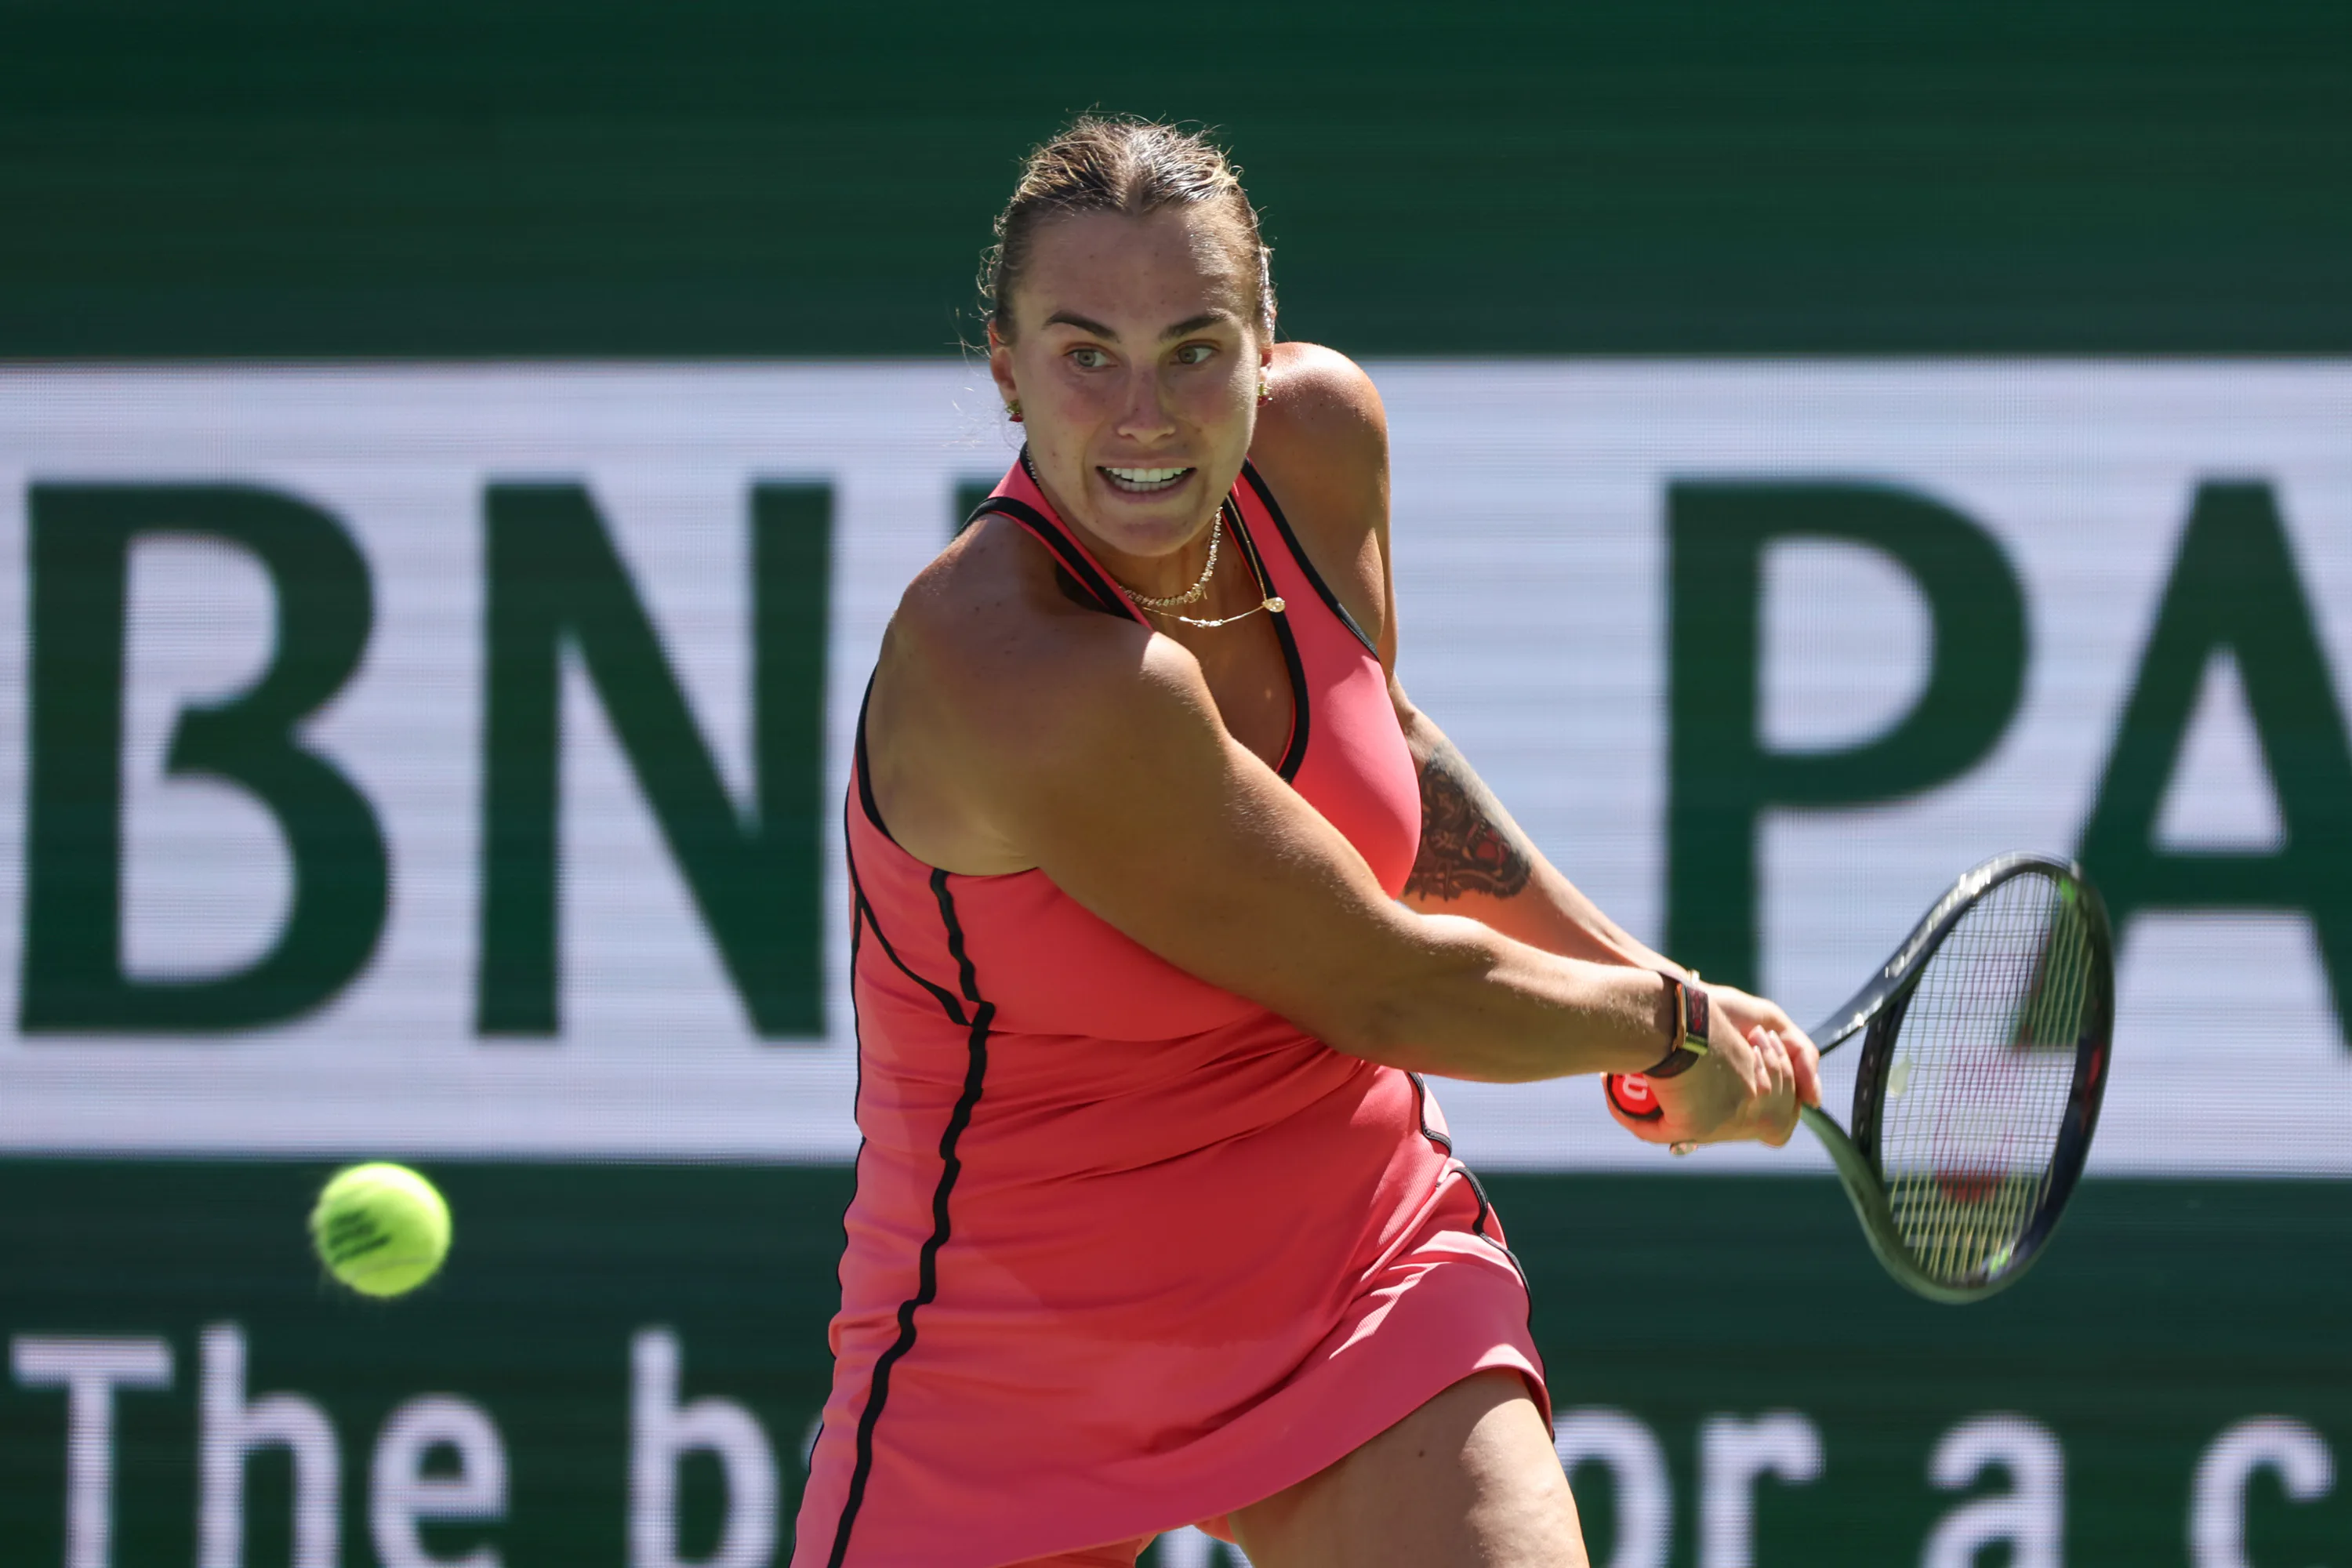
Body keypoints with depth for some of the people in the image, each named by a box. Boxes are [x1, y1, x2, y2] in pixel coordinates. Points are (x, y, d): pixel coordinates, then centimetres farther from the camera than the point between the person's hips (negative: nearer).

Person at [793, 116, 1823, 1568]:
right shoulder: (1028, 679, -30)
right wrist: (1665, 1024, -3)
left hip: (1366, 1272, 5)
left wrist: (1624, 961, 12)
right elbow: (1382, 990, -19)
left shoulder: (1321, 436, -7)